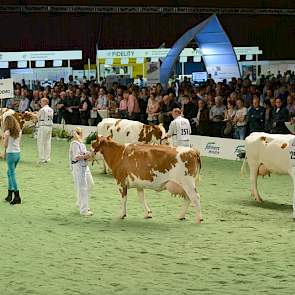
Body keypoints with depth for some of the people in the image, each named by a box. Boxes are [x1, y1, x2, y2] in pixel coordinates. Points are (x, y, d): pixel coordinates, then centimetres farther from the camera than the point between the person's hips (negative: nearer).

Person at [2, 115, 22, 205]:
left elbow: (5, 145, -7)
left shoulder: (7, 132, -12)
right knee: (9, 173, 21)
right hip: (18, 153, 7)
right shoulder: (19, 131, 5)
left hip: (10, 154, -7)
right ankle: (10, 195, 23)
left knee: (12, 175, -5)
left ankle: (17, 197, -10)